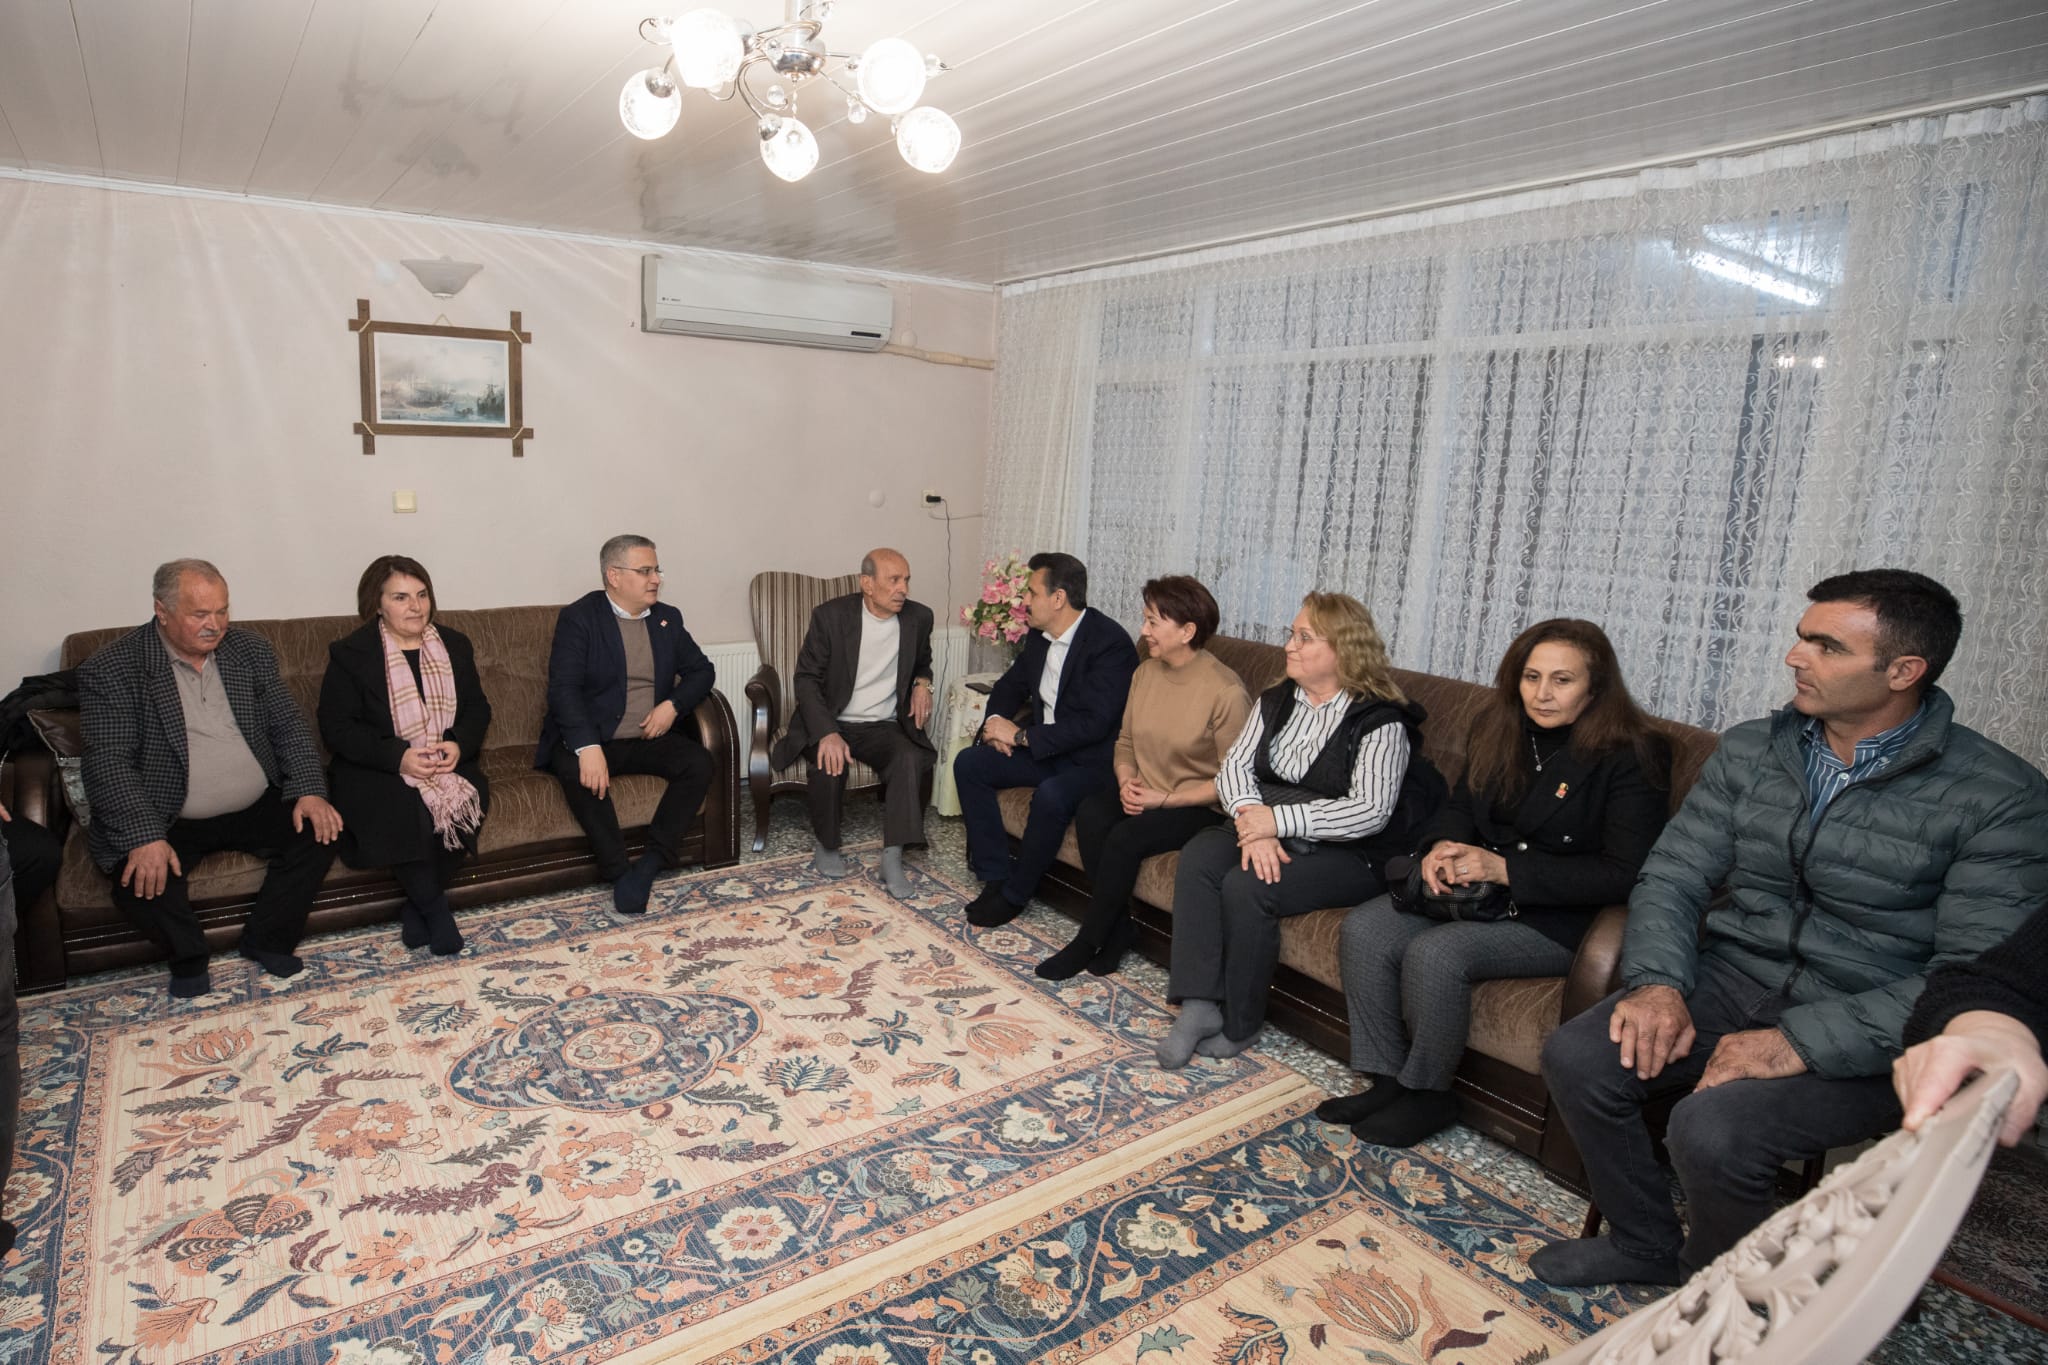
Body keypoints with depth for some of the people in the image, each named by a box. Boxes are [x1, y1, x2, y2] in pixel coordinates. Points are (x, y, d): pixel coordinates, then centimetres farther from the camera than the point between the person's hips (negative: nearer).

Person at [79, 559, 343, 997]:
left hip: (256, 808, 4)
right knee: (141, 882, -28)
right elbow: (108, 763, -16)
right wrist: (145, 837, -29)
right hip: (165, 821, -3)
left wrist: (310, 791, -13)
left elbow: (288, 726, 4)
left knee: (320, 831, -17)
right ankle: (188, 957, 5)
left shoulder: (251, 652, 4)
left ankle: (266, 941, 2)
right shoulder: (110, 671, -9)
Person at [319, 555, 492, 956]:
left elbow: (477, 708, 10)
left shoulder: (454, 645, 11)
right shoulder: (350, 654, -1)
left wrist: (459, 744, -13)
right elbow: (336, 728, -7)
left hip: (448, 762, 3)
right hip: (375, 769, -3)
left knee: (466, 801, -29)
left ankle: (418, 907, -10)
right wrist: (398, 756, -21)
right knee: (404, 813, -34)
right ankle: (434, 907, -12)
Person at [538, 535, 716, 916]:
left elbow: (701, 670, 13)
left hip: (650, 738, 4)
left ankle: (650, 864, -20)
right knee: (577, 772, -35)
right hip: (590, 738, -4)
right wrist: (588, 747, -32)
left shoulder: (668, 618, 10)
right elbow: (564, 688, -17)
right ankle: (619, 871, -25)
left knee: (700, 762, -22)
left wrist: (673, 705, -9)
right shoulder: (579, 617, -6)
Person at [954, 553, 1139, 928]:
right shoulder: (1040, 636, 5)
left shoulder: (1110, 643, -21)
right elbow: (1011, 684, 19)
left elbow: (1093, 723, -28)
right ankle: (995, 876, -4)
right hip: (1041, 748, 8)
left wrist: (1021, 735, -23)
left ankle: (1014, 895, -12)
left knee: (1050, 796, -35)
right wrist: (997, 720, -4)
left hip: (1092, 759, -8)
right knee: (968, 764, -5)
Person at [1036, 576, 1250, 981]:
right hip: (1145, 795, 6)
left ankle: (1088, 942, -9)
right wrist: (1126, 783, -7)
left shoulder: (1226, 692, -17)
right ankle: (1118, 926, -9)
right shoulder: (1145, 672, 4)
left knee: (1124, 838, -29)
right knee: (1090, 813, -23)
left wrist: (1164, 799, -18)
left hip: (1198, 807, -6)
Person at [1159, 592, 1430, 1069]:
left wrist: (1278, 819, -26)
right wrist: (1253, 819, -20)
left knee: (1246, 887, -29)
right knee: (1197, 859, -22)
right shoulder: (1275, 701, 11)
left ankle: (1238, 1025, -10)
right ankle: (1200, 1005, -20)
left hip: (1345, 852, -6)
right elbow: (1235, 766, 2)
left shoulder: (1380, 721, -10)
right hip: (1264, 827, 6)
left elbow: (1371, 811, -20)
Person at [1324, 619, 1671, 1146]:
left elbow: (1621, 874, -17)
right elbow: (1462, 805, 19)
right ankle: (1387, 1081, -3)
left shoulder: (1632, 756, -13)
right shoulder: (1500, 730, 7)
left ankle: (1426, 1094, -5)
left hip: (1556, 920, -7)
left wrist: (1505, 869, -22)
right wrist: (1441, 847, -5)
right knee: (1363, 929, -14)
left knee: (1435, 952, -29)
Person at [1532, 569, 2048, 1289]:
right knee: (1576, 1058, -18)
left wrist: (1801, 1042, -26)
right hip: (1735, 979, 5)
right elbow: (1673, 878, 3)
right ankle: (1646, 1245, 10)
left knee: (1713, 1128, -29)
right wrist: (1658, 982, -17)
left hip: (1870, 1032, -4)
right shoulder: (1748, 751, 4)